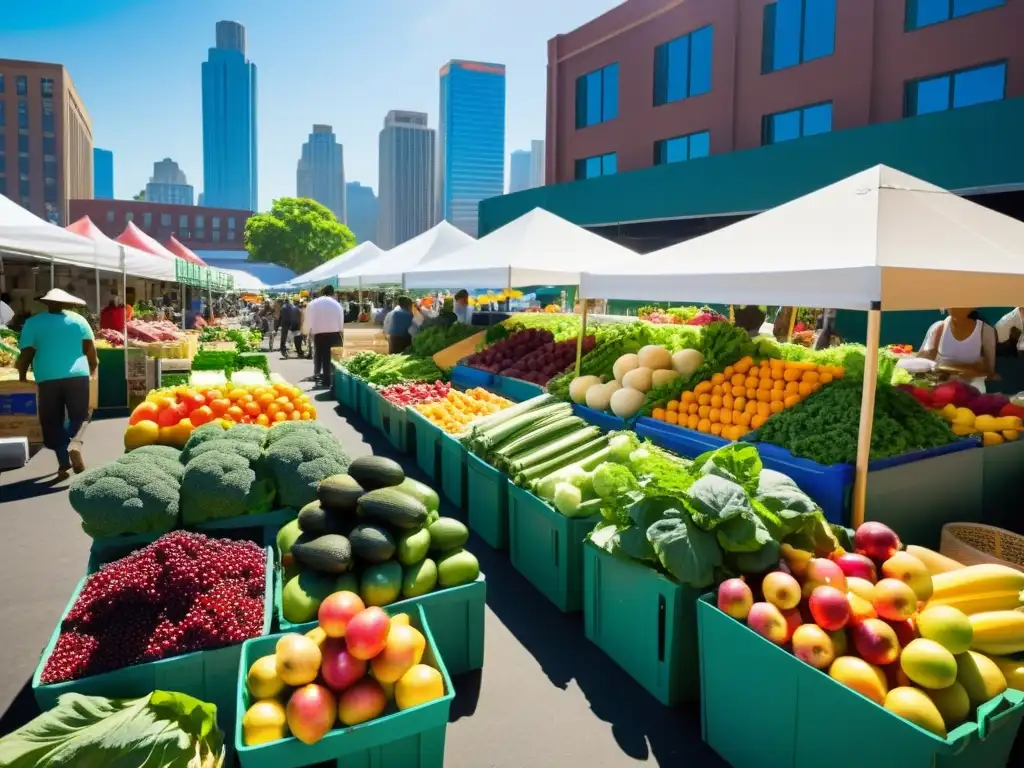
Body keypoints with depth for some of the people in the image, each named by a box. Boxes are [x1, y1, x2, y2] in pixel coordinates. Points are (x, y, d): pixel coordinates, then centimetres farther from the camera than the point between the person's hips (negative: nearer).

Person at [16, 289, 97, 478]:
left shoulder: (33, 323, 7)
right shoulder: (78, 319, 8)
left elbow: (26, 354, 3)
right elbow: (90, 348, 8)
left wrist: (22, 376, 15)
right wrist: (93, 366, 24)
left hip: (47, 378, 0)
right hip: (77, 375, 0)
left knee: (52, 422, 10)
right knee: (79, 415, 10)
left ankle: (63, 462, 8)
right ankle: (74, 444, -20)